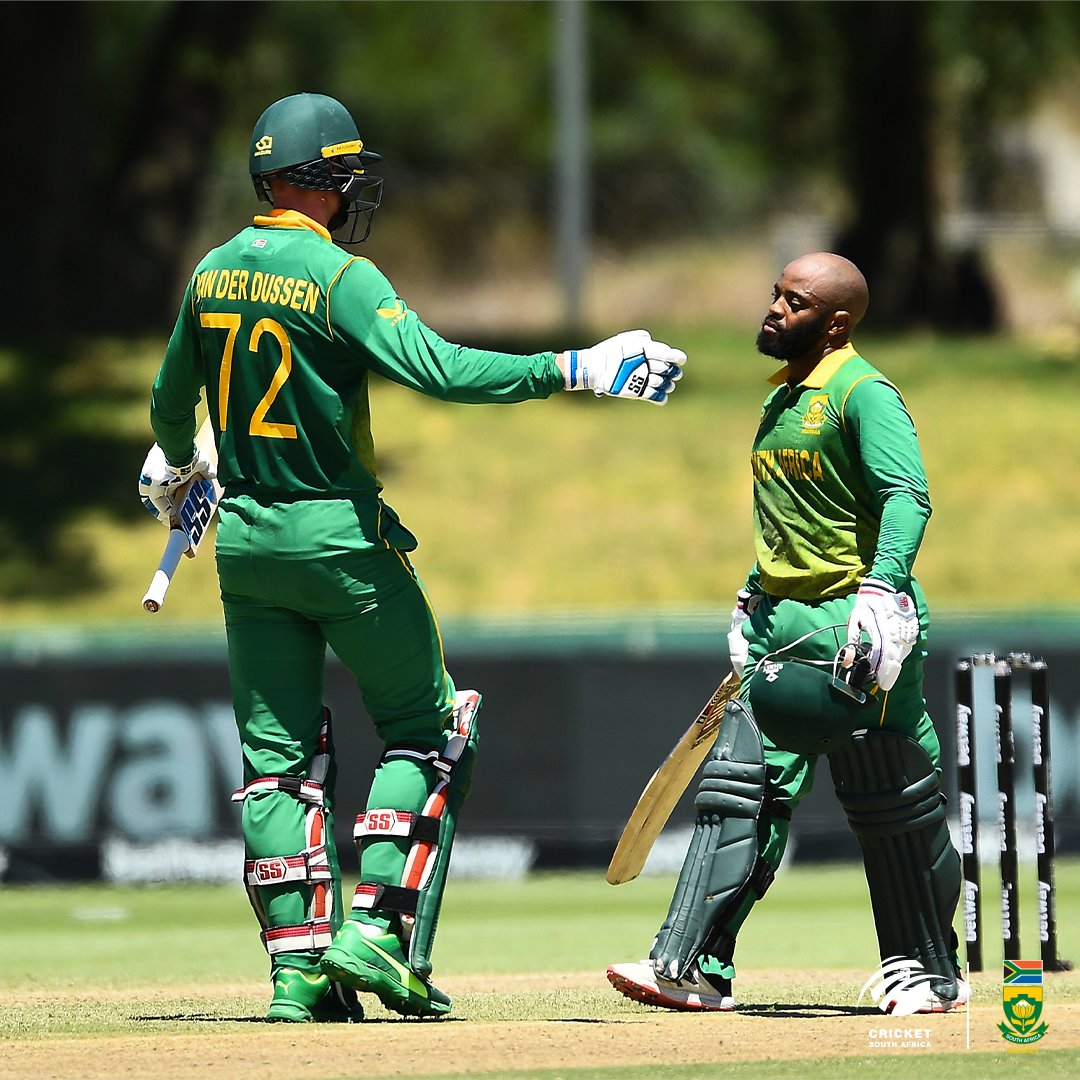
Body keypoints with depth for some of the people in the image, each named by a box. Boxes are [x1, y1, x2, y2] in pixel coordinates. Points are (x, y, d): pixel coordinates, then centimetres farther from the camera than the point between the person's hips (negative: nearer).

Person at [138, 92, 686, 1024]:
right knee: (426, 729, 7)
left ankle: (298, 965, 2)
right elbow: (435, 367, -29)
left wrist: (173, 466, 42)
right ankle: (377, 927, -6)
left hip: (244, 541, 6)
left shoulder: (213, 274, 6)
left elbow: (172, 399, 20)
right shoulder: (339, 276, -15)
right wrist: (573, 370, -26)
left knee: (278, 753, 8)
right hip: (341, 536, -6)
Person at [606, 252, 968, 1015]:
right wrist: (753, 597, 22)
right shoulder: (783, 399, 17)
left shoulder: (863, 394, -12)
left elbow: (907, 495, -23)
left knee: (893, 809, -1)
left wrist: (883, 586, -36)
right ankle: (695, 967, -4)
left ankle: (933, 973, 11)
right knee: (738, 789, -1)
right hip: (781, 624, 9)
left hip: (856, 624, -9)